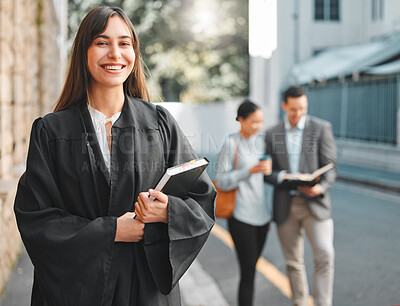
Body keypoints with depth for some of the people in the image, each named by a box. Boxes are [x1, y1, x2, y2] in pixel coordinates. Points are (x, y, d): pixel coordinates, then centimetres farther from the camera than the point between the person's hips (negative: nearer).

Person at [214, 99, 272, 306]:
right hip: (241, 217, -6)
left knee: (252, 268, 12)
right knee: (248, 272, -6)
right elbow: (221, 181, -11)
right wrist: (250, 171, -20)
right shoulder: (231, 144, -9)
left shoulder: (259, 141, 11)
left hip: (261, 215, 6)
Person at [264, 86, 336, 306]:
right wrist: (282, 176, -14)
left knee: (325, 255, -16)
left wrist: (321, 187, -22)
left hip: (314, 203, -2)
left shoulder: (321, 128, 0)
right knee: (293, 262, 10)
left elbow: (330, 167, -2)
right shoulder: (272, 134, 7)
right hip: (285, 206, 2)